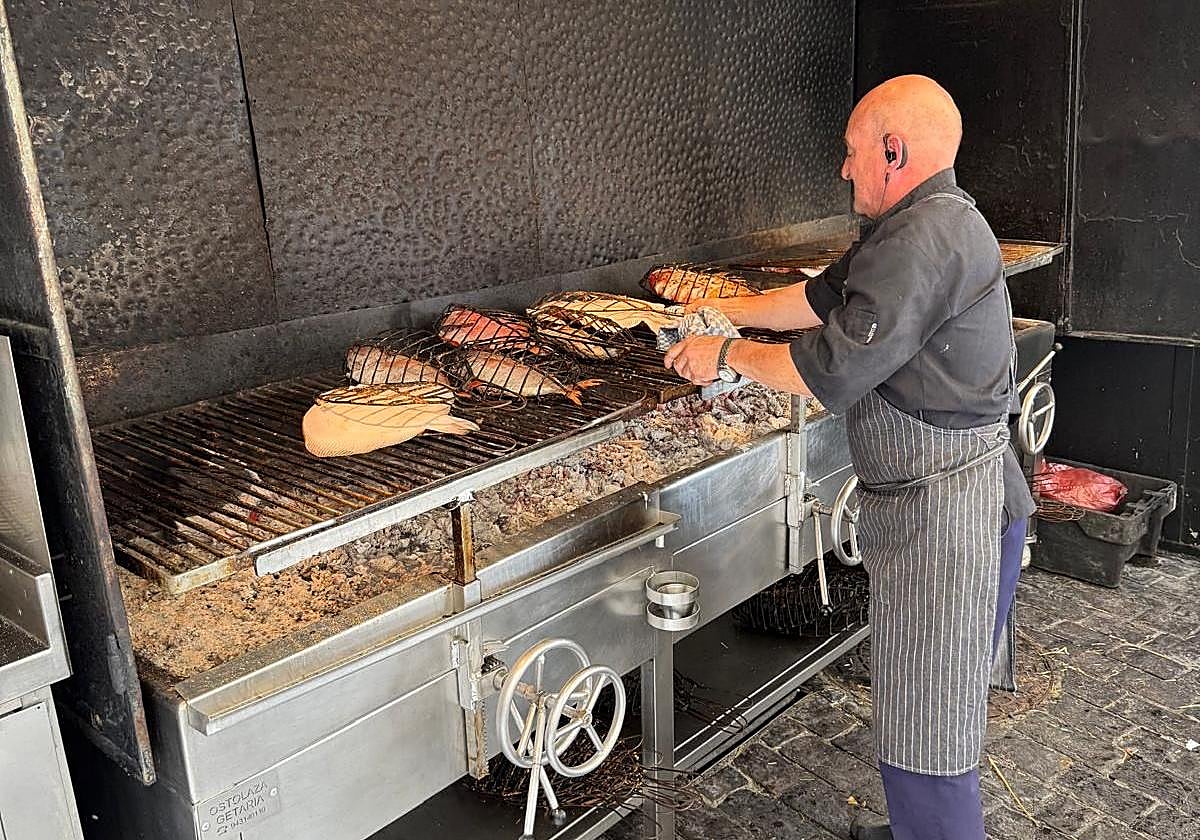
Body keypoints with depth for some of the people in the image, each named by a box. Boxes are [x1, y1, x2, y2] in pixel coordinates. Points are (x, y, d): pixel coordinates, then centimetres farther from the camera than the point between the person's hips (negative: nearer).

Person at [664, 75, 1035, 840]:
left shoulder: (927, 239, -21)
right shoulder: (924, 224, 14)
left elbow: (832, 370, -22)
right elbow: (824, 295, 23)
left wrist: (729, 355, -8)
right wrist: (729, 309, 24)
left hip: (943, 511, -11)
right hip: (937, 501, 11)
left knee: (926, 729, 0)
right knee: (932, 704, 23)